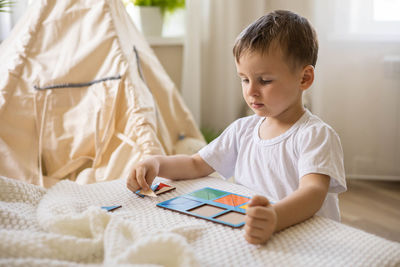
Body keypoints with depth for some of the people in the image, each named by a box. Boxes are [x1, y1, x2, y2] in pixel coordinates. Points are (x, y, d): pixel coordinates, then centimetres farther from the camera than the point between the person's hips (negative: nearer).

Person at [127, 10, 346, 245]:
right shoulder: (243, 129, 10)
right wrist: (156, 164, -3)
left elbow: (313, 191, -27)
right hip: (245, 239, 4)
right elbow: (196, 165, 17)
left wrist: (275, 218, -48)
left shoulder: (317, 135, -11)